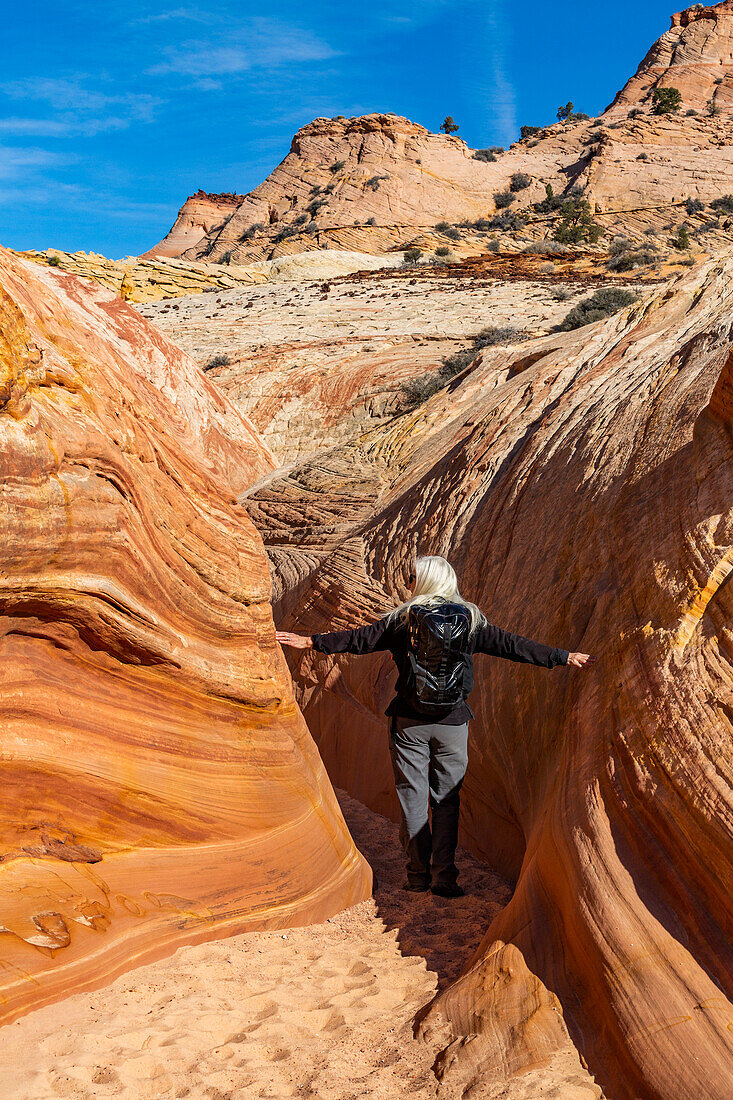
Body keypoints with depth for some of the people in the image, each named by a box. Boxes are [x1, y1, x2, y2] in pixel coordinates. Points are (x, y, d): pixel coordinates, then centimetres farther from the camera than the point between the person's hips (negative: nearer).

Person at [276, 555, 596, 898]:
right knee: (447, 800, 11)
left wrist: (313, 641, 12)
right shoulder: (470, 619, 0)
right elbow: (511, 644, 4)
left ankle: (419, 873, 14)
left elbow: (360, 638, 1)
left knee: (412, 797, 8)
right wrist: (565, 657, 13)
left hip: (410, 723, -1)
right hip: (453, 724, 1)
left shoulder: (403, 619, -4)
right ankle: (444, 876, 10)